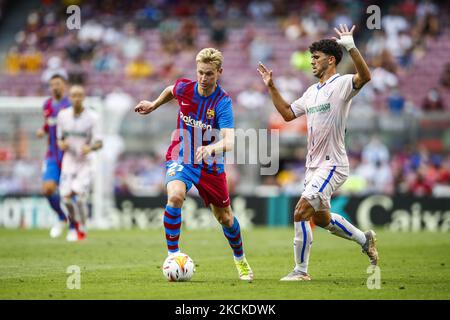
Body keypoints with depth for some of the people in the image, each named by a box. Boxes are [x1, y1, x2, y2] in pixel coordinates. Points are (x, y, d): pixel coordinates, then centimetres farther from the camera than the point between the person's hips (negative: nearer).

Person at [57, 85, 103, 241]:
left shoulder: (91, 117, -10)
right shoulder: (63, 115, 1)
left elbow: (99, 143, -10)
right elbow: (60, 139, 10)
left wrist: (90, 147, -32)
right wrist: (62, 144, -13)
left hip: (85, 162, -3)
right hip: (69, 160, 3)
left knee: (79, 194, -16)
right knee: (67, 196, -6)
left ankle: (82, 230, 3)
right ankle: (75, 224, 22)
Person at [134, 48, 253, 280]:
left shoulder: (223, 102, -22)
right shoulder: (184, 88, -11)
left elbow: (229, 141, -35)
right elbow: (171, 91, 17)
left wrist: (212, 148, -55)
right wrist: (154, 105, 26)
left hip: (210, 165, -1)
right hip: (180, 158, 1)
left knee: (225, 217, 12)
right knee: (175, 196, -30)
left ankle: (240, 259, 40)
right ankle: (173, 255, -20)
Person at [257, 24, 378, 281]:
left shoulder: (342, 84, -10)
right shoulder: (312, 91, 16)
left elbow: (365, 77, -31)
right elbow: (288, 113, 24)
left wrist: (351, 46, -40)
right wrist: (271, 87, 18)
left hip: (332, 165, -9)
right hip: (314, 164, 9)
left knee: (301, 213, -16)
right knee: (321, 218, 19)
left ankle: (301, 270, -7)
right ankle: (365, 239, 39)